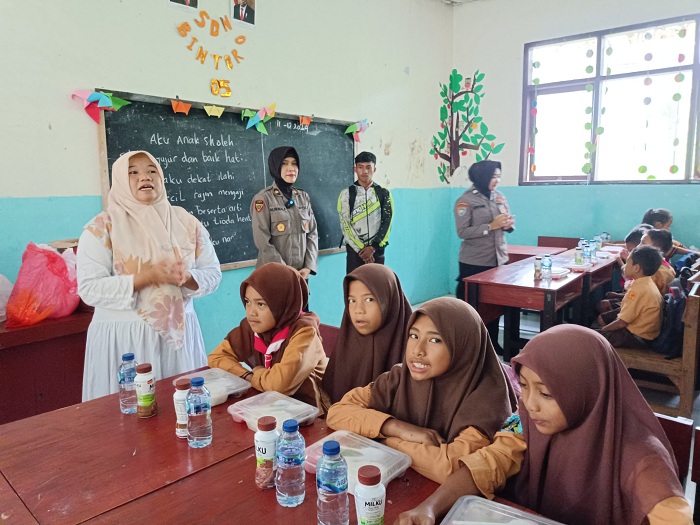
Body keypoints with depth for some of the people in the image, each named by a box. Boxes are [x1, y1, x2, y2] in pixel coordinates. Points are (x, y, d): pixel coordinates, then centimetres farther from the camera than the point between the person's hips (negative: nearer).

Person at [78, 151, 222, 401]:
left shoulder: (186, 222, 4)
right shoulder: (102, 227, -4)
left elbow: (213, 274, 5)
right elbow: (90, 289, -13)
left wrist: (186, 277, -16)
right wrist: (148, 276, -21)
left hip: (179, 333, 3)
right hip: (123, 338, -3)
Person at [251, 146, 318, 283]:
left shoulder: (304, 197, 8)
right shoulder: (263, 199, -8)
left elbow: (312, 233, 5)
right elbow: (262, 241, -12)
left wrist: (308, 266, -6)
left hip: (301, 273, 4)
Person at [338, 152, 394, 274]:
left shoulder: (384, 194, 7)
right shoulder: (346, 194, 2)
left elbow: (387, 223, 1)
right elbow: (345, 225, -3)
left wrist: (373, 247, -11)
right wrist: (361, 249, -11)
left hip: (377, 251, 1)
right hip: (355, 251, -1)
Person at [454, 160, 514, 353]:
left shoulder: (499, 196, 9)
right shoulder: (466, 200, -9)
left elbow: (507, 223, 17)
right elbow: (462, 232, -16)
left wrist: (509, 224, -7)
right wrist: (491, 226, -21)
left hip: (498, 259, 6)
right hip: (474, 263, -6)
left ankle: (492, 342, 26)